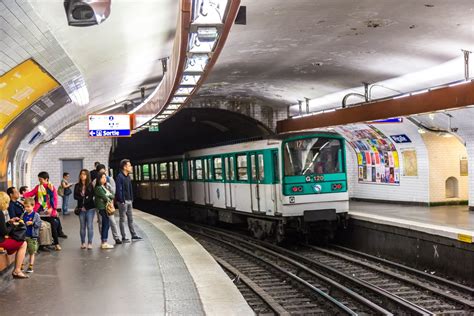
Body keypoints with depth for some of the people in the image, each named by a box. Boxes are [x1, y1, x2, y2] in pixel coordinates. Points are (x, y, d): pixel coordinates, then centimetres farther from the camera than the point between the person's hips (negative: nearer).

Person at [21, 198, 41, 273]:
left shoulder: (36, 215, -6)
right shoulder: (23, 215, 7)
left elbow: (39, 224, -10)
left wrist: (32, 223, -21)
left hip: (32, 237, -4)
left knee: (32, 252, 5)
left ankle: (30, 267, 13)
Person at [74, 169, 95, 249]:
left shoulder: (90, 185, -1)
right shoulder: (77, 185, 7)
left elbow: (91, 196, -7)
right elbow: (75, 196, 0)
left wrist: (85, 205, -13)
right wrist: (83, 198, -14)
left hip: (90, 208, -2)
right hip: (81, 208, 3)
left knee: (90, 226, -3)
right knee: (82, 226, 6)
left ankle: (90, 243, 1)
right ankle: (83, 243, 13)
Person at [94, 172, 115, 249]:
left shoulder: (104, 187, 17)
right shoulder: (98, 188, -11)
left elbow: (112, 196, 14)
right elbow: (105, 197, -15)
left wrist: (108, 196, -6)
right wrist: (110, 197, 4)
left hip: (106, 207, 9)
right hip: (103, 208, -9)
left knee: (104, 225, 11)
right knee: (106, 225, -8)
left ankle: (103, 242, 16)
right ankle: (104, 243, -6)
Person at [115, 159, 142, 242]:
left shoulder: (128, 177, 12)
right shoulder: (120, 177, -14)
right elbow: (119, 190, -18)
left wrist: (131, 200, 14)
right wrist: (122, 201, -20)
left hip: (129, 201, 8)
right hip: (123, 201, -8)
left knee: (130, 219, 13)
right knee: (122, 219, 1)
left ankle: (133, 235, 20)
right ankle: (124, 237, 6)